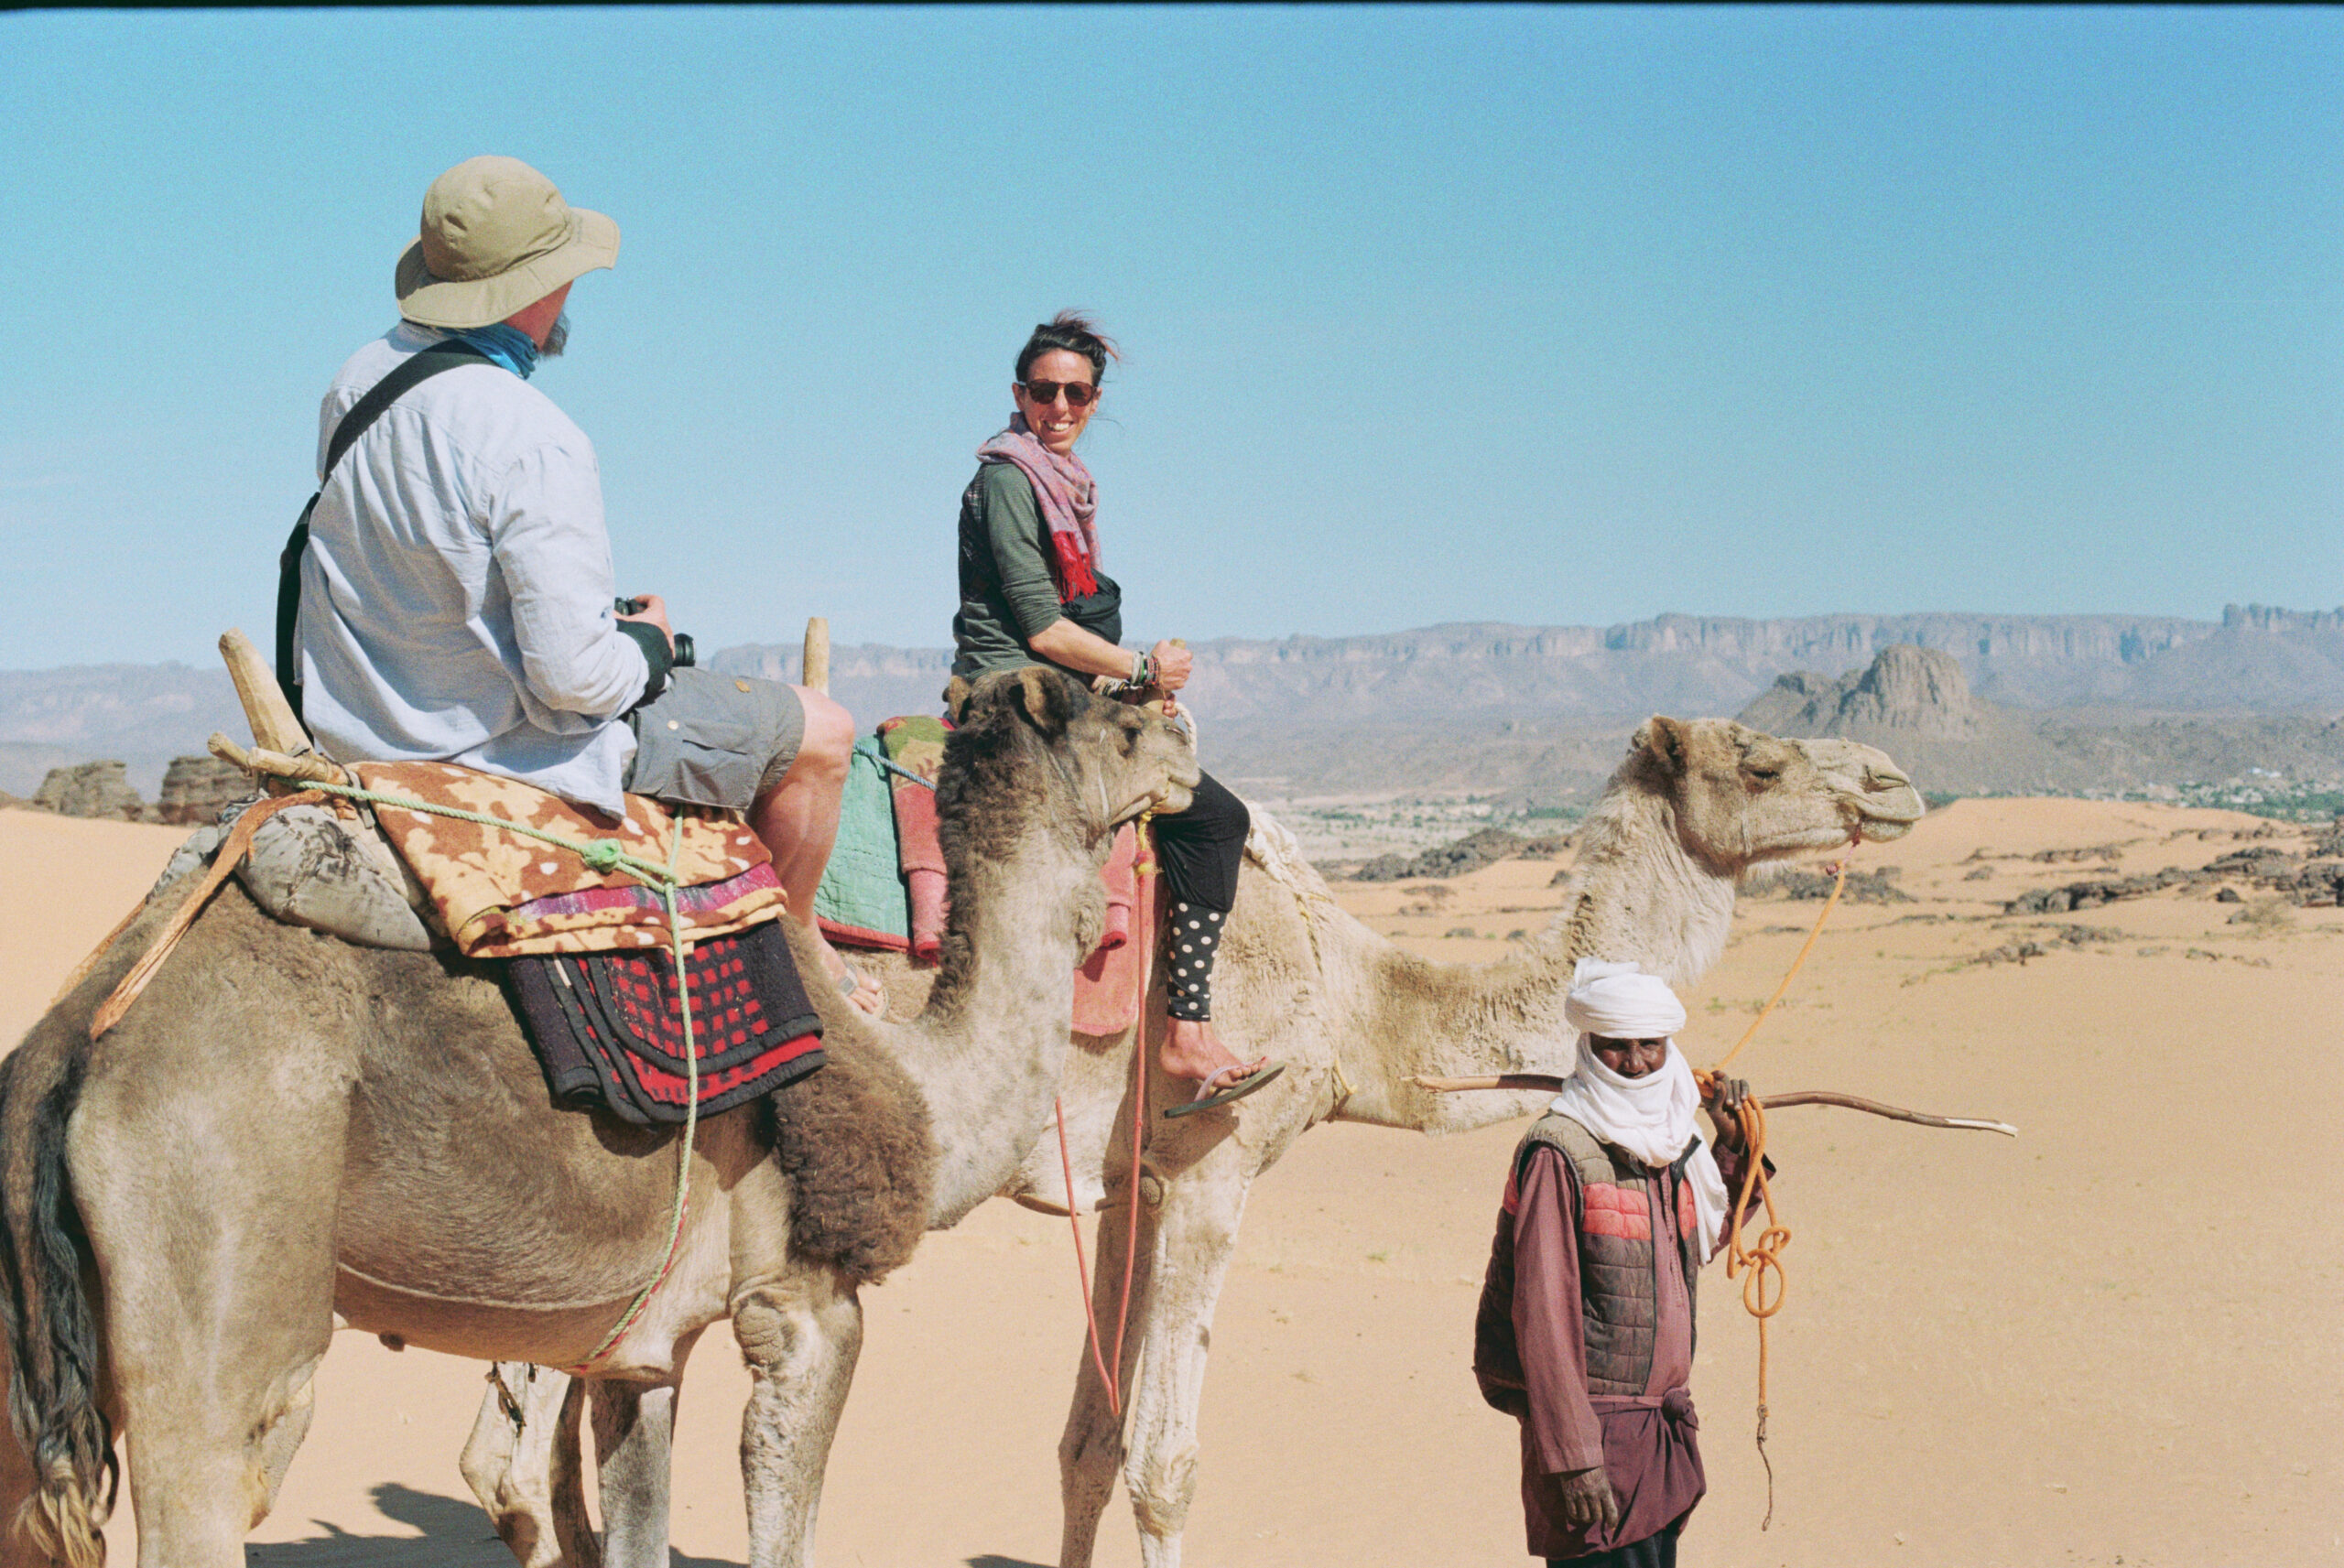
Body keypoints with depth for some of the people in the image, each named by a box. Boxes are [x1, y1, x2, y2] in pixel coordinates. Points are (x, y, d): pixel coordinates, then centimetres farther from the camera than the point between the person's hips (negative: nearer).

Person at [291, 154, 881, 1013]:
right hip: (515, 750, -9)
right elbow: (574, 676, -28)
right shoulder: (535, 443, -28)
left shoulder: (358, 380, -2)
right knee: (820, 731, 7)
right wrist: (648, 644, -5)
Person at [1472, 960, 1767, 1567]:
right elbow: (1542, 1314, -19)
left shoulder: (1668, 1142, 9)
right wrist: (1572, 1455, -21)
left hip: (1662, 1421, 8)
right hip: (1594, 1422, -8)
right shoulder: (1557, 1154, -16)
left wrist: (1733, 1144, 15)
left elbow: (1704, 1237, 29)